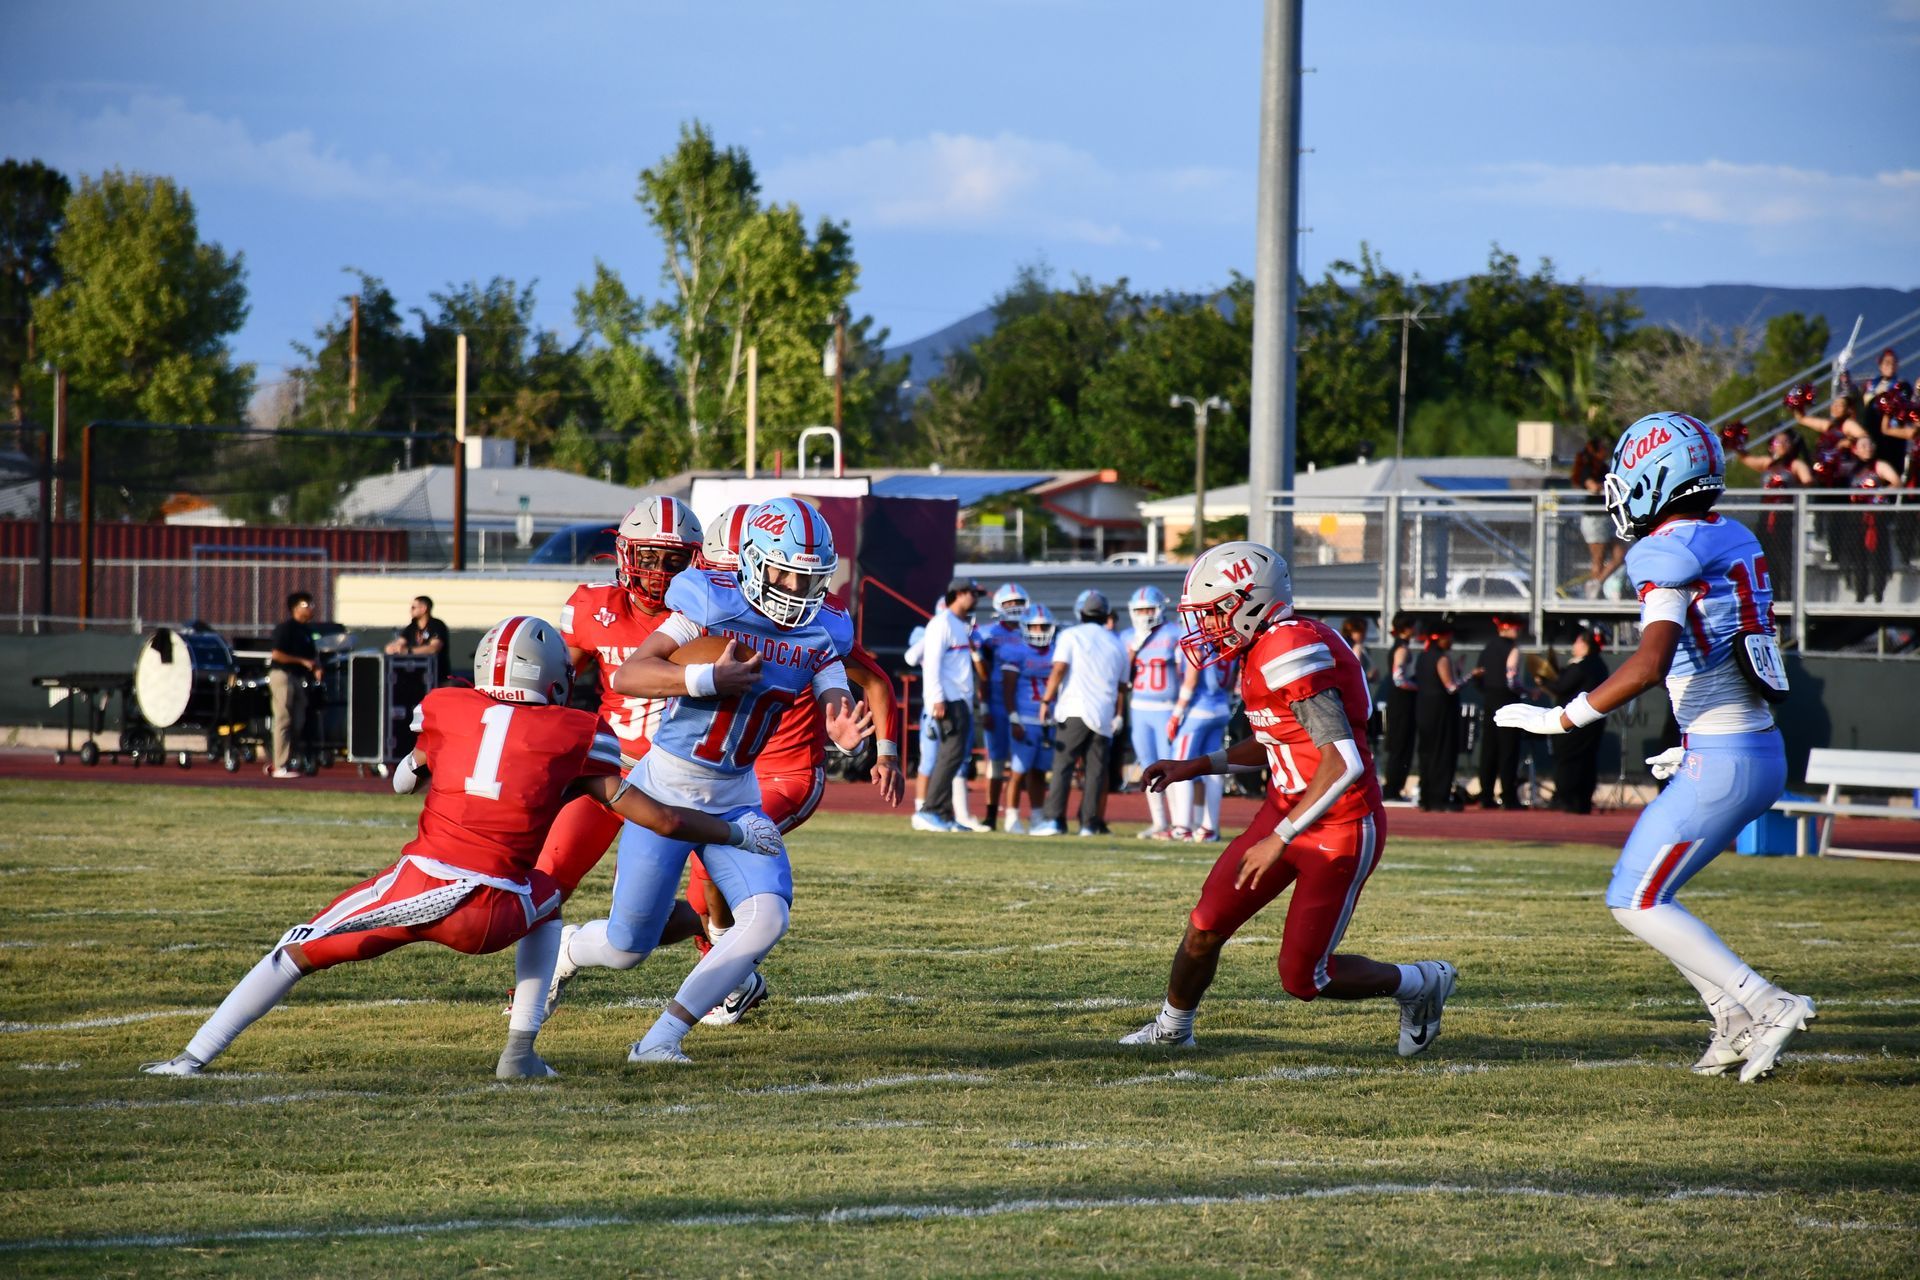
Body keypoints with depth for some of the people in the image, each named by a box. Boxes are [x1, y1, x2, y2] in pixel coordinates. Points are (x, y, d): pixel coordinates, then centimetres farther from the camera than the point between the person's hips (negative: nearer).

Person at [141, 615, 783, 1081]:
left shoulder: (444, 709, 11)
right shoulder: (576, 736, 8)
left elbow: (406, 778, 29)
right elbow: (650, 814, 11)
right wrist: (736, 834, 23)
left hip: (420, 887, 0)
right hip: (494, 914, 0)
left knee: (298, 952, 15)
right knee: (544, 903, 34)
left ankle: (196, 1055, 9)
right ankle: (520, 1049, 23)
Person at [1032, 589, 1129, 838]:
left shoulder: (1071, 636, 1)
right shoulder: (1117, 643, 15)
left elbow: (1059, 670, -9)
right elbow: (1122, 686, 18)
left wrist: (1047, 700, -5)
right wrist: (1119, 717, 24)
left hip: (1074, 712, -4)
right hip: (1104, 714, 4)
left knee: (1062, 766, -5)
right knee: (1095, 769, 5)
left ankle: (1054, 819, -12)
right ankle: (1089, 822, 3)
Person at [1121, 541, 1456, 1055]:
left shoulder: (1291, 654, -26)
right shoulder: (1263, 650, 5)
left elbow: (1344, 762, -30)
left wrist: (1279, 840, -27)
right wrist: (1199, 766, 16)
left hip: (1340, 829, -9)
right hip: (1285, 809, 9)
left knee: (1304, 979, -2)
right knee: (1205, 928, 6)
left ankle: (1420, 983, 21)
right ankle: (1172, 1028, 28)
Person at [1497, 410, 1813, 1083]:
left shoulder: (1669, 553, -15)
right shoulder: (1734, 541, 12)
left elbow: (1649, 665, -25)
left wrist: (1561, 718, -16)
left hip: (1721, 766, -9)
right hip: (1763, 752, 9)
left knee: (1637, 902, 0)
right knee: (1647, 888, 18)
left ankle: (1765, 1006, -6)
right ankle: (1737, 1024, 13)